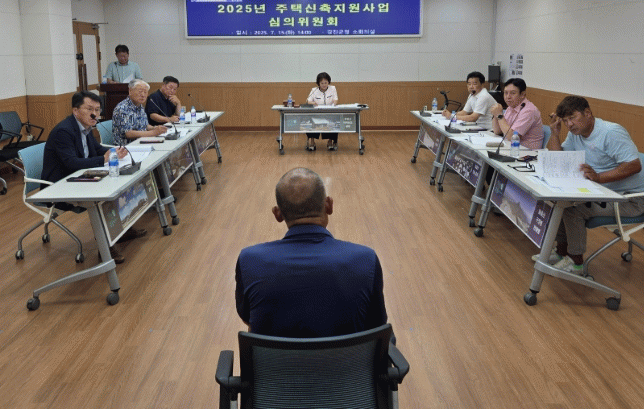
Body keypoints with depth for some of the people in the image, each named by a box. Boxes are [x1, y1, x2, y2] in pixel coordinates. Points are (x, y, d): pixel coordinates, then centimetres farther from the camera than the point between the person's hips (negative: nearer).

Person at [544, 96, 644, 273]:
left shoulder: (611, 132, -21)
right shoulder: (575, 133, 6)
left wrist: (598, 177, -36)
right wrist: (555, 133, -5)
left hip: (629, 198, -9)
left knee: (572, 208, -24)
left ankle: (576, 262, -7)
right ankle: (562, 250, 11)